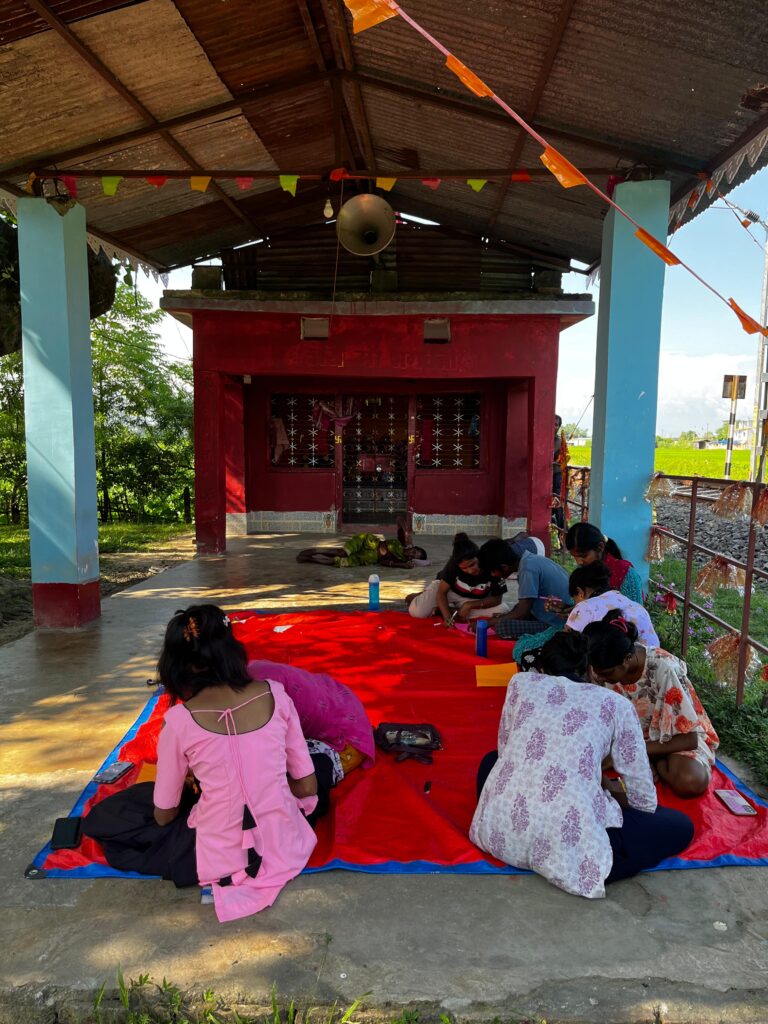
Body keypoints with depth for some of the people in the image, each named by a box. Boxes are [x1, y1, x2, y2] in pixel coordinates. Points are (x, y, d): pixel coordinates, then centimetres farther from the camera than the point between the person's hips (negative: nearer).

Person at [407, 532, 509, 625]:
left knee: (502, 610, -25)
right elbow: (441, 592, -22)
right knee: (418, 612, -26)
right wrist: (447, 617, -38)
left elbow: (497, 599, -19)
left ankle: (453, 610, -13)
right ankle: (415, 597, 12)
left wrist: (470, 605, -31)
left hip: (475, 601, 2)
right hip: (449, 591, -2)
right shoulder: (454, 563, -29)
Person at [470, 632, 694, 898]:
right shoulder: (614, 704, 11)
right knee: (680, 826, 18)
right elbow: (645, 800, 11)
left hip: (497, 829, 3)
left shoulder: (521, 682, 15)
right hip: (564, 843, -3)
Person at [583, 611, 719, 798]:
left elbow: (690, 739, -26)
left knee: (690, 781, -35)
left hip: (679, 737, -4)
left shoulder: (664, 670, -33)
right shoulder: (605, 666, -18)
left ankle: (653, 761, -7)